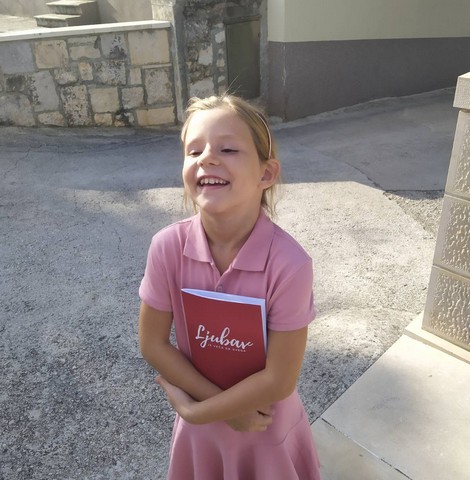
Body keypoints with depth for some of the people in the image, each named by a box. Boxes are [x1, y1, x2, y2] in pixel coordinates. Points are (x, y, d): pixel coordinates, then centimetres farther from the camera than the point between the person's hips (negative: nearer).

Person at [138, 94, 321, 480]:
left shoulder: (289, 263, -31)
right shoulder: (168, 246, -22)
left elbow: (278, 380, -22)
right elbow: (153, 344, -12)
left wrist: (194, 410, -14)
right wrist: (226, 405, -14)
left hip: (268, 427, -2)